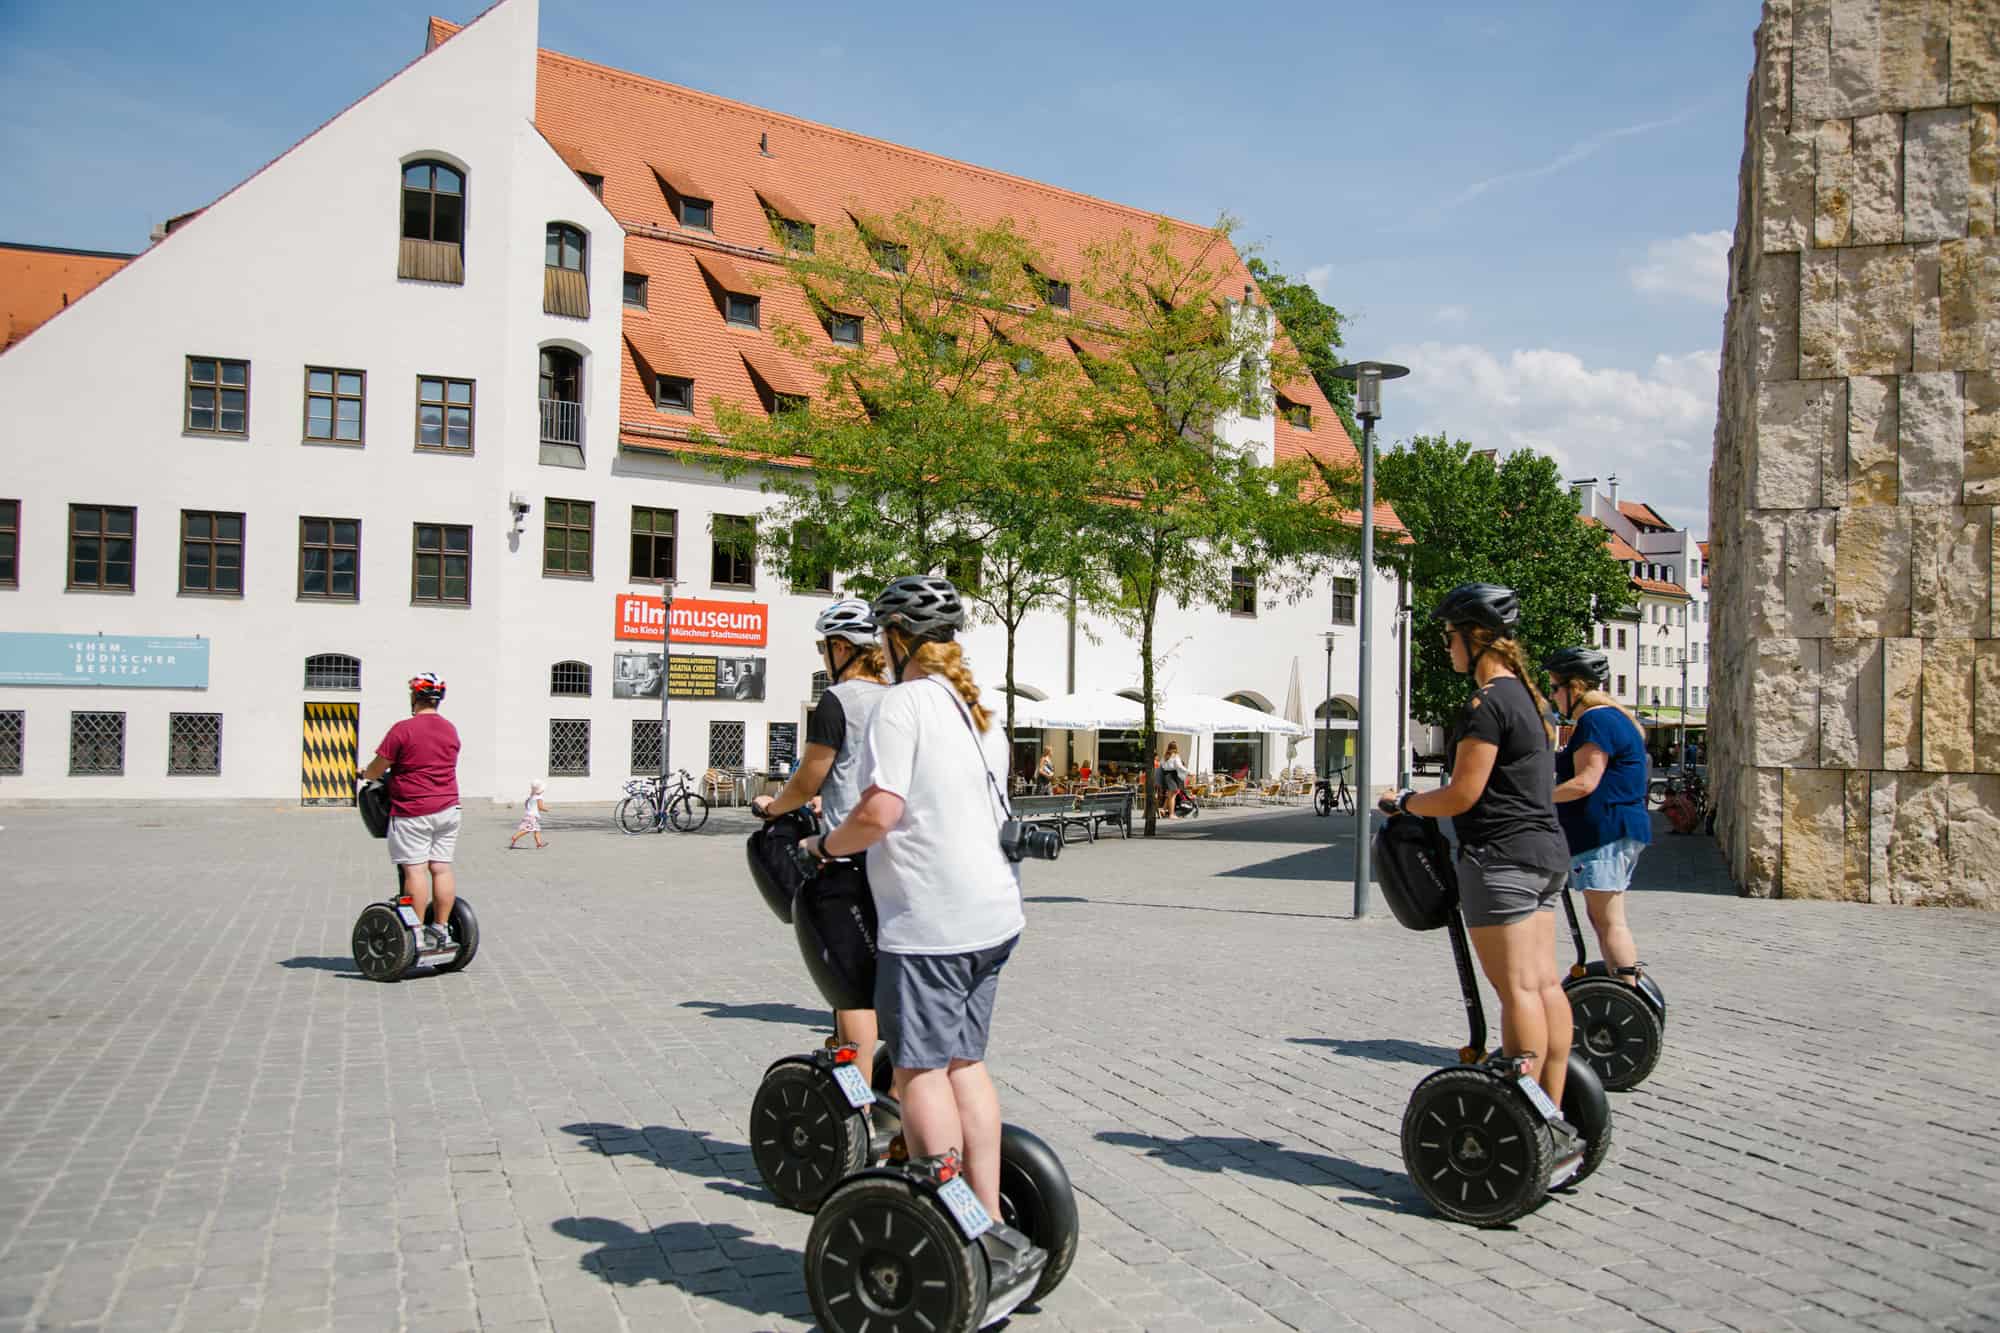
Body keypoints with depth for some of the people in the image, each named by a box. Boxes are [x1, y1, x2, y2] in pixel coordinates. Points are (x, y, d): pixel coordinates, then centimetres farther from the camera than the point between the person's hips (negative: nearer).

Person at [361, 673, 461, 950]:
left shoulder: (403, 729, -11)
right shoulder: (451, 730, 10)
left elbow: (377, 769, -8)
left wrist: (365, 774, 16)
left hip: (412, 813, -6)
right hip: (447, 810, 6)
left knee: (415, 869, -4)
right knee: (441, 867, 6)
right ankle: (442, 929, 8)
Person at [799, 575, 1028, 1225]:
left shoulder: (904, 703, -11)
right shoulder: (978, 708, 16)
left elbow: (880, 812, -20)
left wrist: (824, 845, -2)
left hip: (929, 921, -9)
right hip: (993, 913, 9)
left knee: (920, 1069, 1)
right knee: (964, 1062, 15)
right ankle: (987, 1217, 19)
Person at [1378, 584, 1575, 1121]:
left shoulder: (1486, 703, -15)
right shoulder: (1527, 696, 16)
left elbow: (1462, 795, -16)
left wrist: (1404, 802, 0)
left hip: (1501, 856, -10)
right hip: (1545, 850, 10)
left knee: (1518, 990, -7)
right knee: (1544, 984, 10)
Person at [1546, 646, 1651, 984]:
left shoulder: (1595, 721, -14)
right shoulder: (1614, 718, 20)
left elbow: (1584, 783, -21)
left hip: (1605, 833, -11)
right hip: (1616, 832, 11)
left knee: (1609, 921, -8)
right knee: (1603, 918, 15)